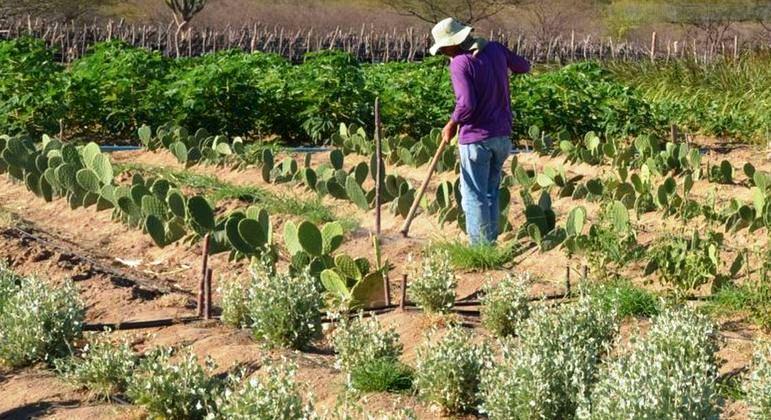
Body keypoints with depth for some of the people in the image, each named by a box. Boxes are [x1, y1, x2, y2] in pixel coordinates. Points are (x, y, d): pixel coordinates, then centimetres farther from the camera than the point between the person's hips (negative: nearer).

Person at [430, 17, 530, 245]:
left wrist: (452, 124, -8)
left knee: (474, 196, 1)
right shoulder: (496, 49, 2)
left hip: (476, 137, -7)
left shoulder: (460, 63, -17)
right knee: (491, 192, 17)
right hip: (502, 135, 7)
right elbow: (523, 66, 17)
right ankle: (491, 242, 22)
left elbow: (466, 104, -24)